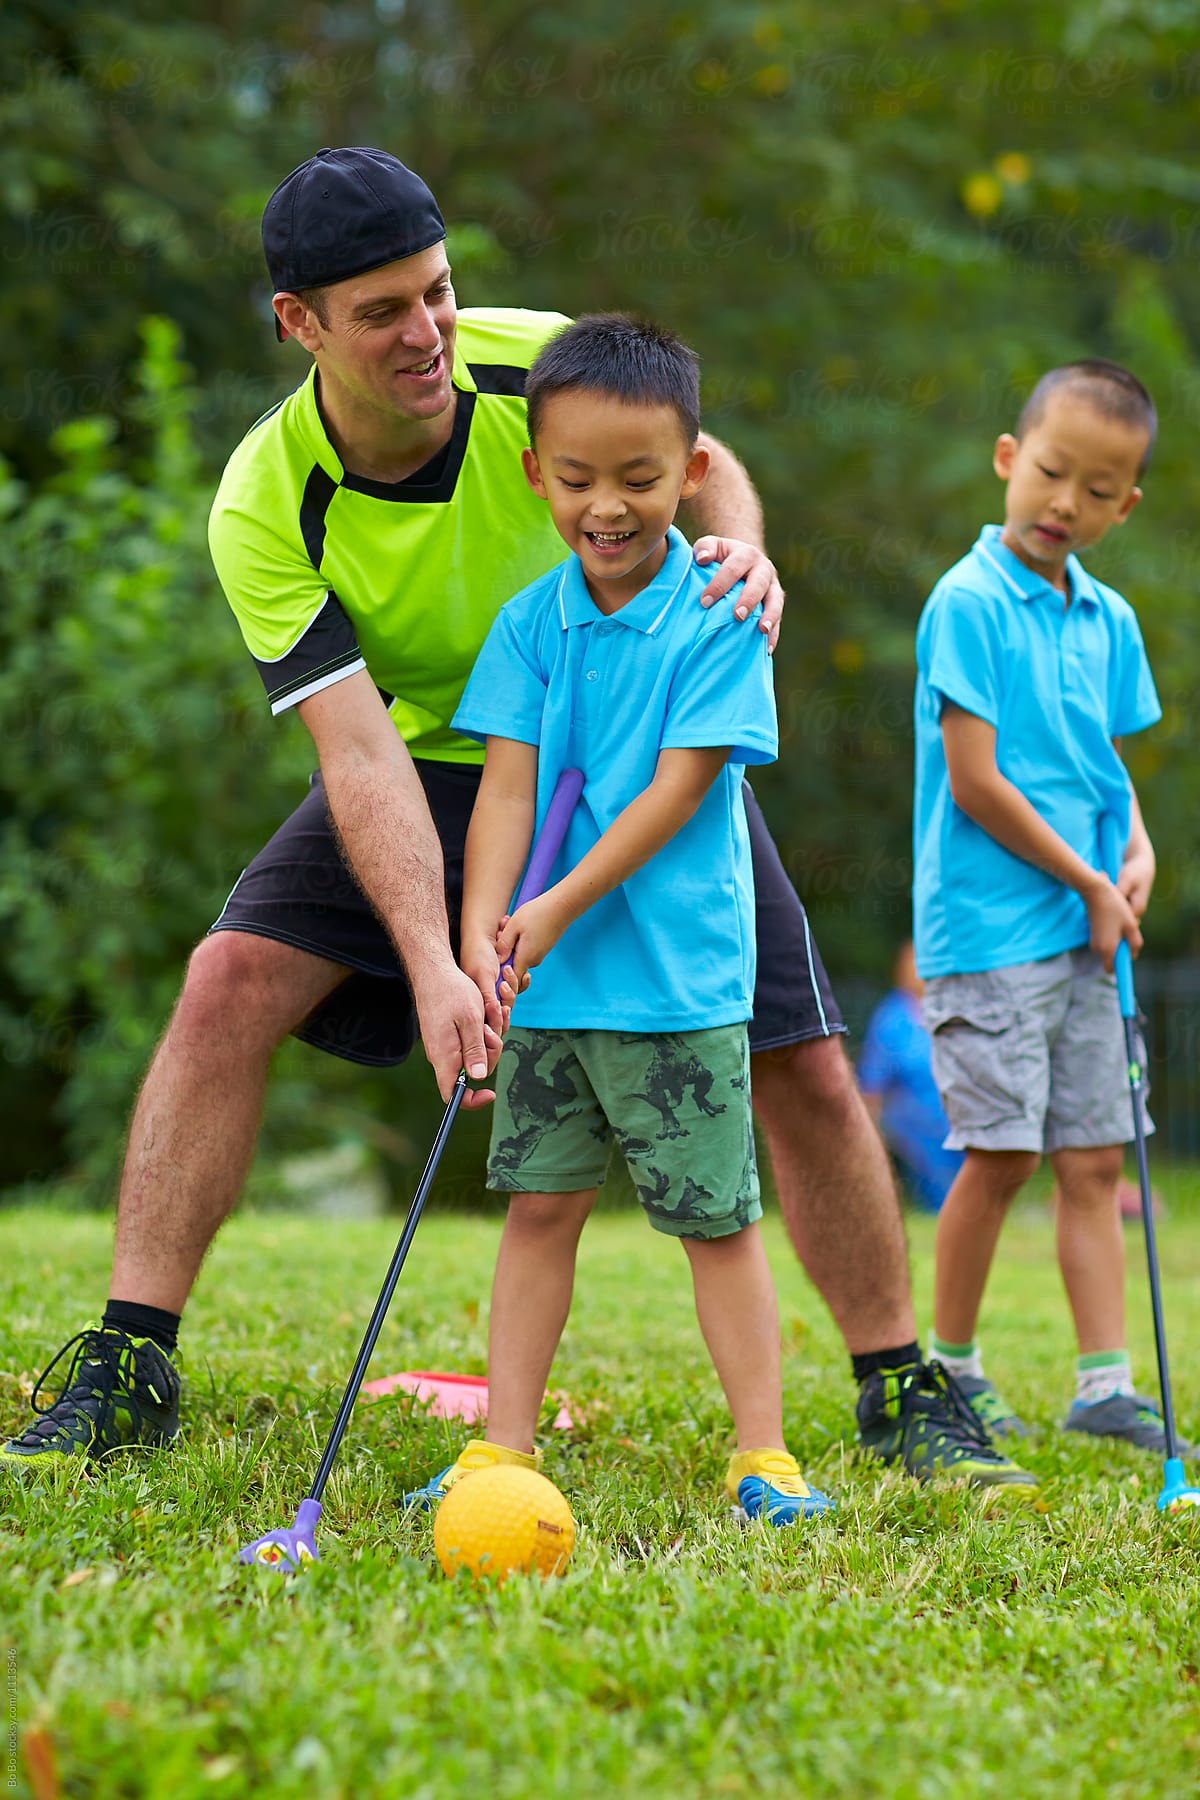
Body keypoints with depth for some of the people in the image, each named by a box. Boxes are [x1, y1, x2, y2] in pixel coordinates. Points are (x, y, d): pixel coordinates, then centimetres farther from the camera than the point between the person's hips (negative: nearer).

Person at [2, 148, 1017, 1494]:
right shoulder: (266, 509, -24)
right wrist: (431, 963, -44)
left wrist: (740, 543, -28)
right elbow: (358, 745, -31)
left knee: (802, 1067, -8)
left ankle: (902, 1391, 11)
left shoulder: (541, 367, -23)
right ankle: (127, 1364, -13)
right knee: (231, 980, -20)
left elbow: (696, 458, -3)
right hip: (437, 763, 0)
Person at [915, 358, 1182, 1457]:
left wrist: (1138, 855, 1)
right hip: (989, 931, -7)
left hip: (1084, 935, 7)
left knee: (1094, 1159, 6)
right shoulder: (971, 602, -11)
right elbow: (976, 784, -14)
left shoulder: (1108, 622, 11)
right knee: (1002, 1154, -5)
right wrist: (1087, 883, -9)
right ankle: (950, 1367, 11)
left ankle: (1105, 1384, 9)